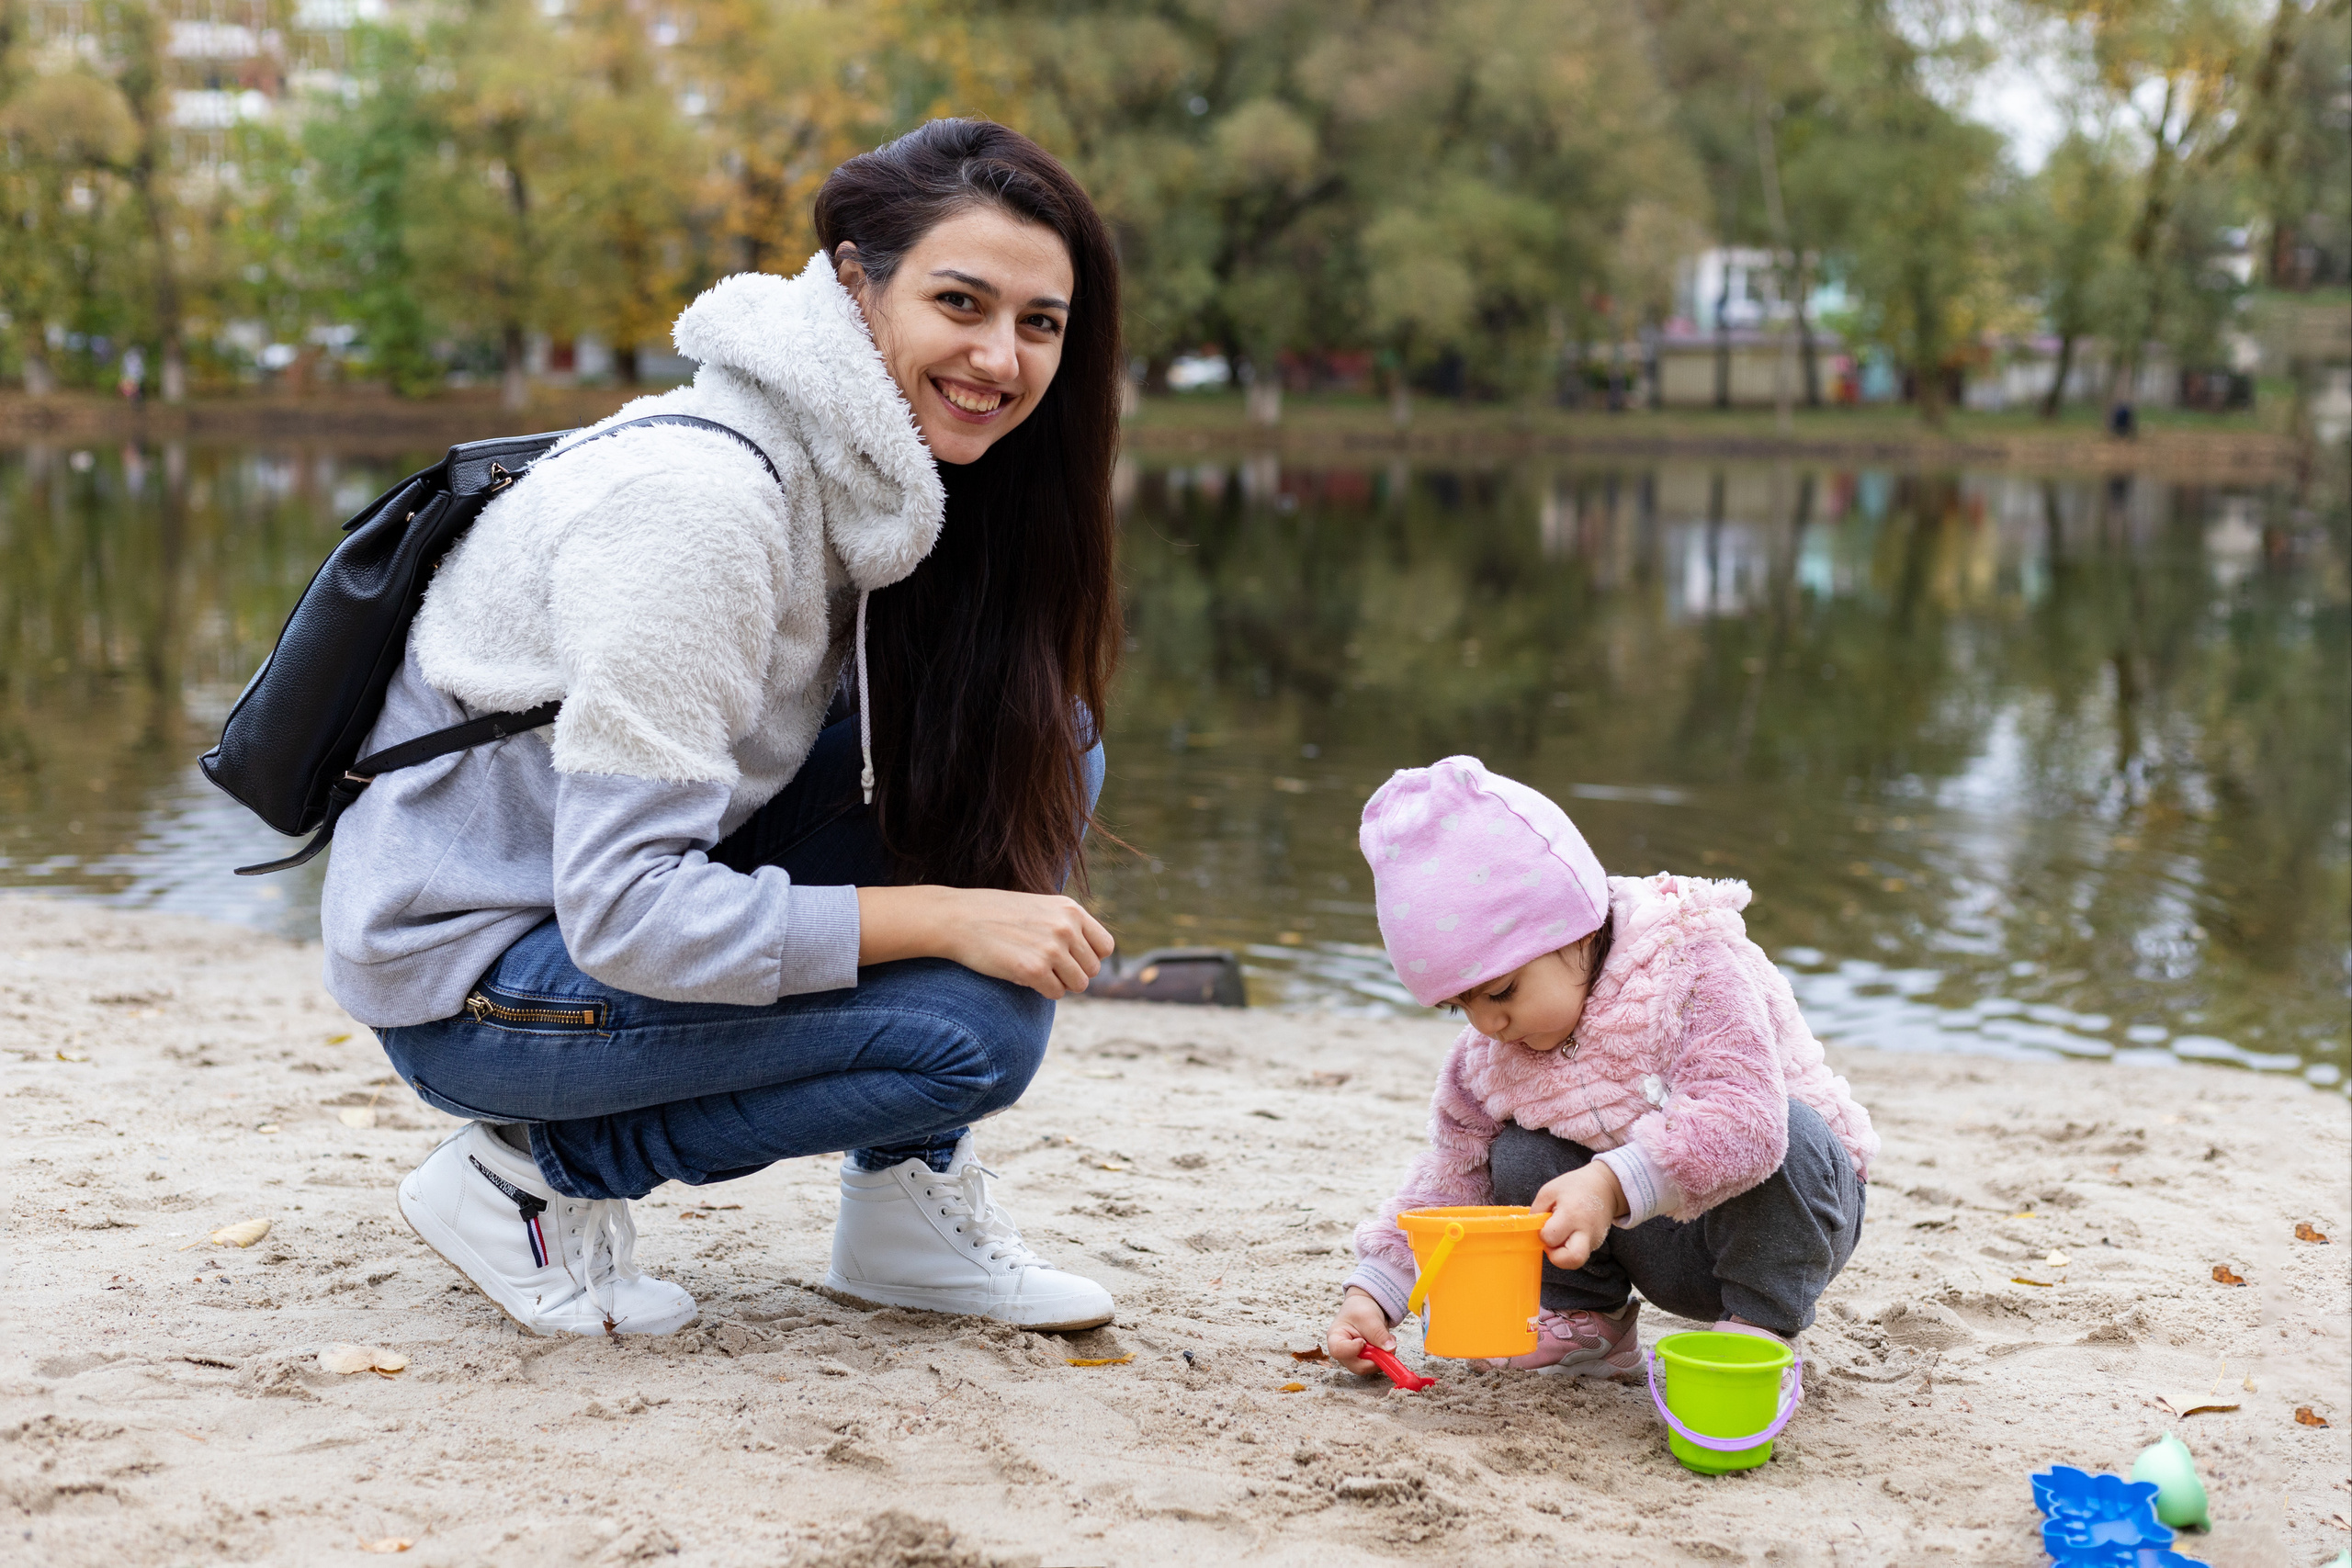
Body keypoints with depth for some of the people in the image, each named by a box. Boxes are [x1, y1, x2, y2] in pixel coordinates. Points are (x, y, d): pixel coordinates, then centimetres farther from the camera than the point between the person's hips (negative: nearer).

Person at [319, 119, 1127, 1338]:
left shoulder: (866, 465, -2)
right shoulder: (695, 500, -28)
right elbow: (624, 911, -29)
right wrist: (942, 916, -26)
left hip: (640, 892, 8)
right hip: (467, 977, -8)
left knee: (1035, 747, -3)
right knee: (970, 1028, -22)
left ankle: (908, 1194, 5)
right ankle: (536, 1174, -4)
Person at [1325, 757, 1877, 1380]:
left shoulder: (1692, 968, -28)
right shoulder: (1488, 1059, -6)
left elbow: (1742, 1117, -42)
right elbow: (1449, 1179, 4)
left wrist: (1611, 1185, -54)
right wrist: (1372, 1289, -8)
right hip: (1666, 1248, 5)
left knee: (1786, 1131, -35)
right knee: (1520, 1159, -16)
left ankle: (1761, 1326, -17)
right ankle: (1587, 1321, 4)